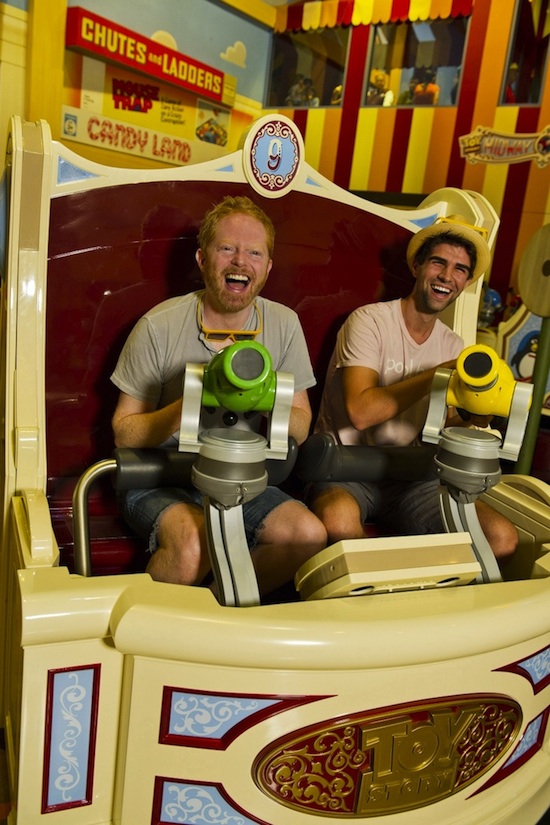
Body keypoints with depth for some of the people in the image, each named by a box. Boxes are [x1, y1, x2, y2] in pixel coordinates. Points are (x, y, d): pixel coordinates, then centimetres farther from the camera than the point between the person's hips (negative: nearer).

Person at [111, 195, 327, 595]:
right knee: (193, 546, -32)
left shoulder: (284, 325, 0)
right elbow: (125, 433, -7)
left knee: (310, 536, -19)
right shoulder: (160, 326, -10)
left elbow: (301, 431, 2)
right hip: (162, 477, -3)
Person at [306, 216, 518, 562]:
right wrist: (439, 374, -21)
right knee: (339, 521, -39)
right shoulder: (370, 321, -9)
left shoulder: (453, 346, 10)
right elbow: (360, 411, -21)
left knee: (502, 538, -14)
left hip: (408, 475, 5)